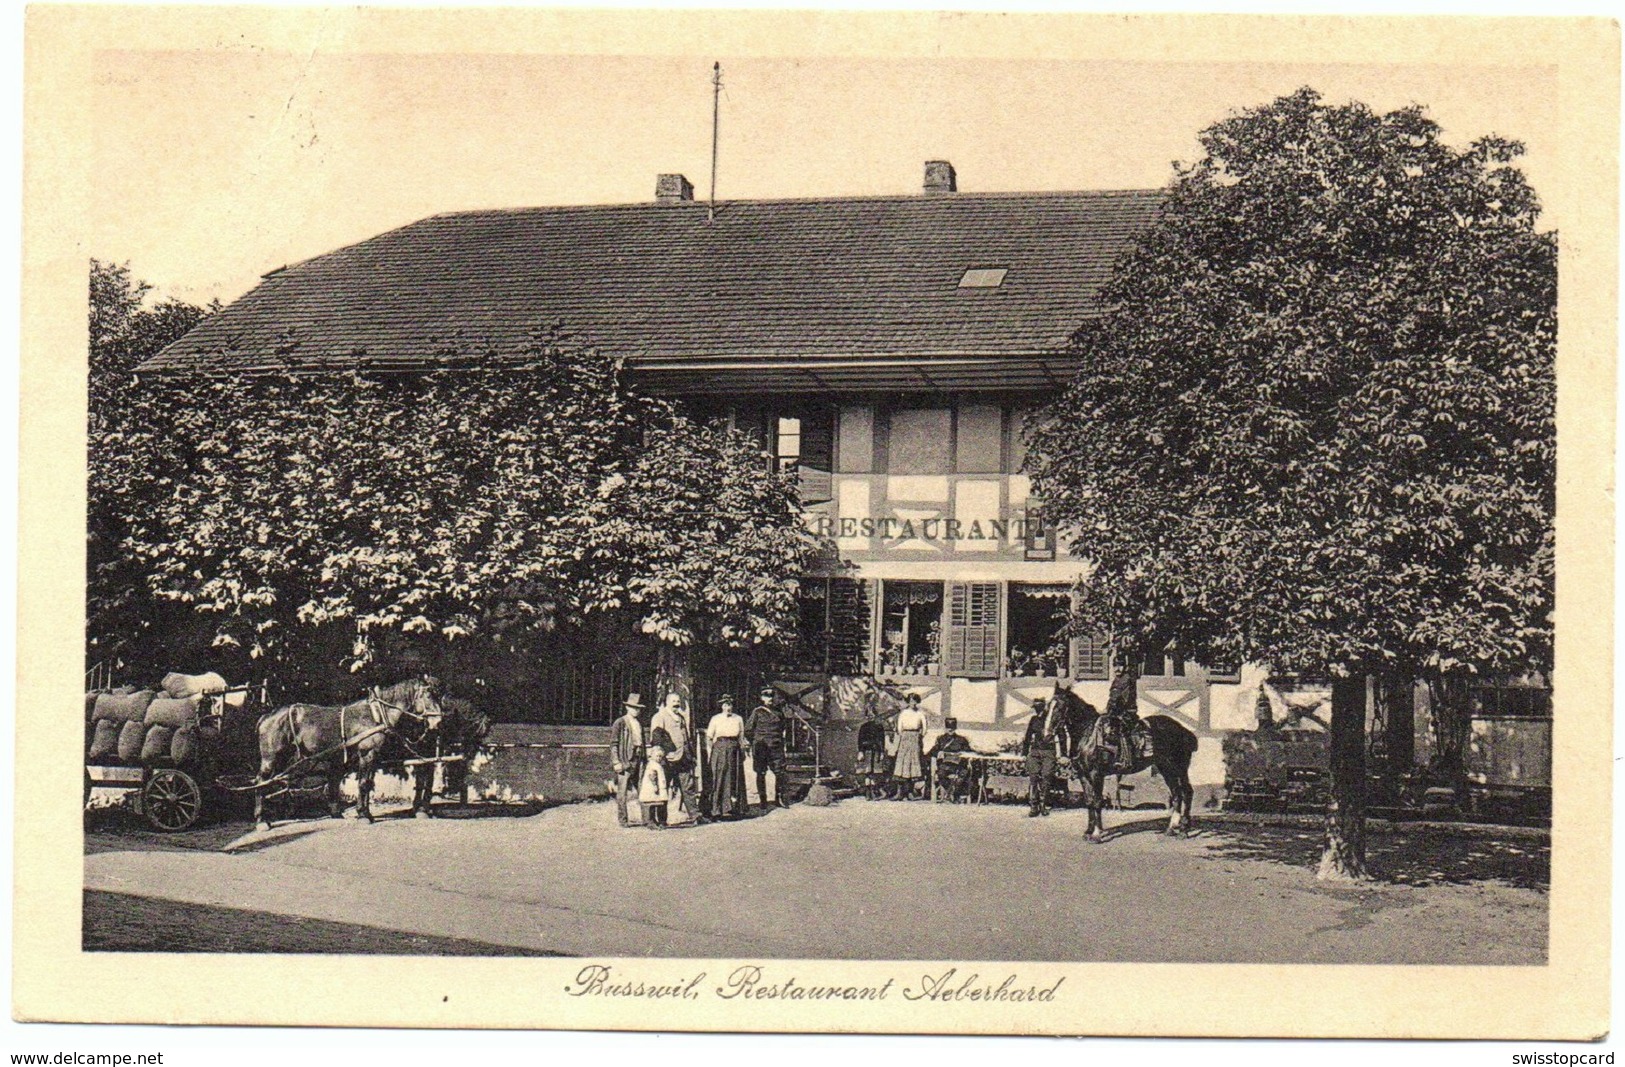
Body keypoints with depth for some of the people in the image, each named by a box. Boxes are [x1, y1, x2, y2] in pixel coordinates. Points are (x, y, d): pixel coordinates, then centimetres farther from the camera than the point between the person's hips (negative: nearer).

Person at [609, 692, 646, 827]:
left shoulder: (640, 723, 17)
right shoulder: (620, 723, -2)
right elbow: (613, 744, -5)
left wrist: (644, 758, 19)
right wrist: (616, 762, -11)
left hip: (639, 760, 6)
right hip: (625, 760, -6)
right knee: (622, 791, -1)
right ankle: (622, 819, 6)